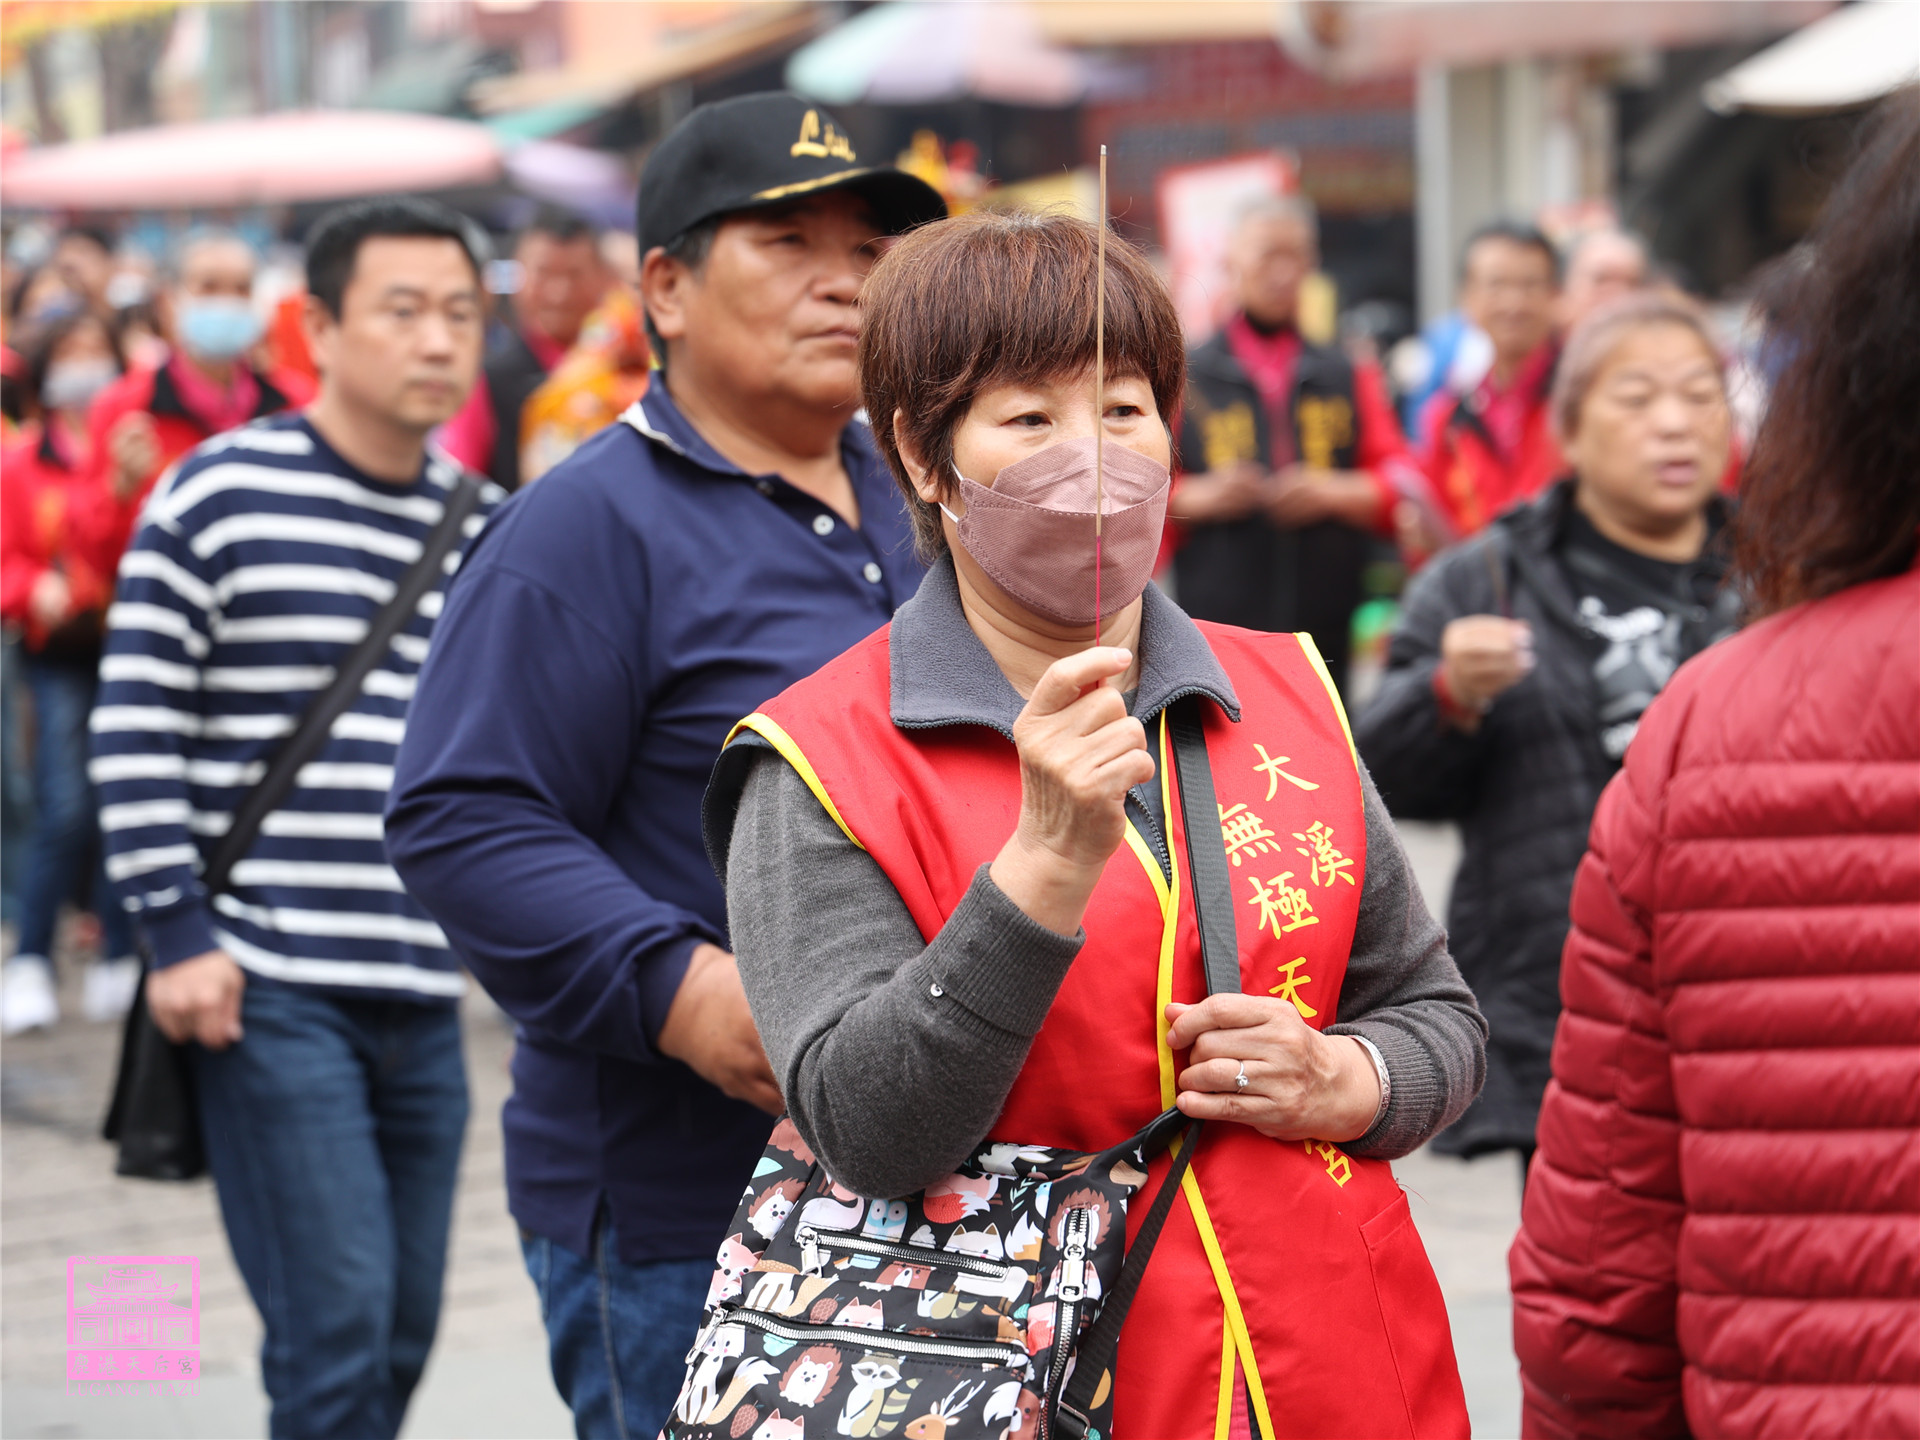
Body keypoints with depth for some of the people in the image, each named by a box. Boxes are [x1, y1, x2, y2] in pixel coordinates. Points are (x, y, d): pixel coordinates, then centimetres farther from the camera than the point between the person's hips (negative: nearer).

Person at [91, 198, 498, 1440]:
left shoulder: (485, 532, 12)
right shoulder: (220, 497, -4)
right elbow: (135, 731, -5)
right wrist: (176, 932, -11)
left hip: (426, 998, 6)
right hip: (270, 992, -6)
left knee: (403, 1335, 9)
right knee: (337, 1333, -10)